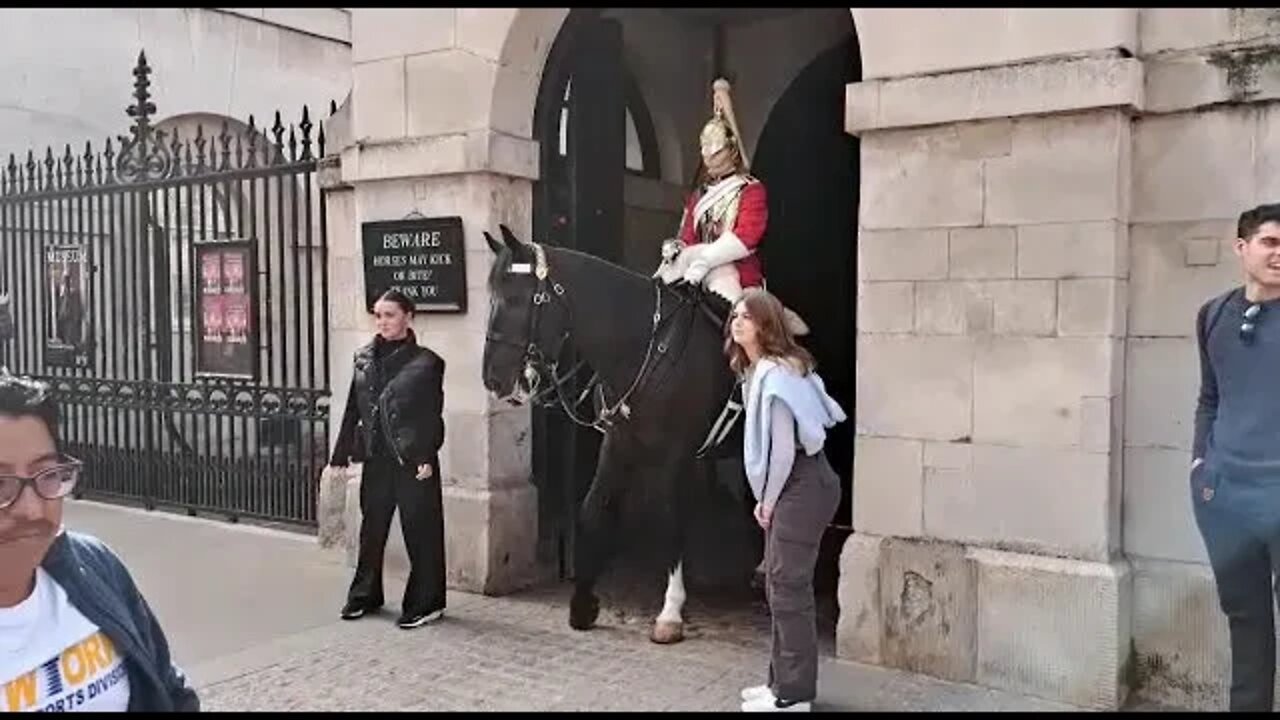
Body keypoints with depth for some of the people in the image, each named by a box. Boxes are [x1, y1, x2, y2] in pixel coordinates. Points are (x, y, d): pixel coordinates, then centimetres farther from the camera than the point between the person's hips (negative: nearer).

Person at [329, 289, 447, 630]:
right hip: (376, 458, 5)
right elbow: (353, 410, 12)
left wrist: (426, 457, -15)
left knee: (421, 531, 2)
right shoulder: (365, 358, 10)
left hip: (413, 460, -5)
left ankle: (424, 602, 13)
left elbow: (432, 416, -8)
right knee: (372, 528, 14)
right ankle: (365, 594, 30)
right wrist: (340, 455, 11)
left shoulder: (425, 362, -5)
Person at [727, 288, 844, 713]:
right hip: (791, 488, 10)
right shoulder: (756, 371, 12)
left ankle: (794, 694, 6)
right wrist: (765, 499, 12)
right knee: (780, 585, 16)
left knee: (789, 587, -4)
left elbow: (784, 449, -20)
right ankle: (783, 681, 27)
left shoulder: (775, 373, -18)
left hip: (802, 486, -10)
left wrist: (767, 501, -11)